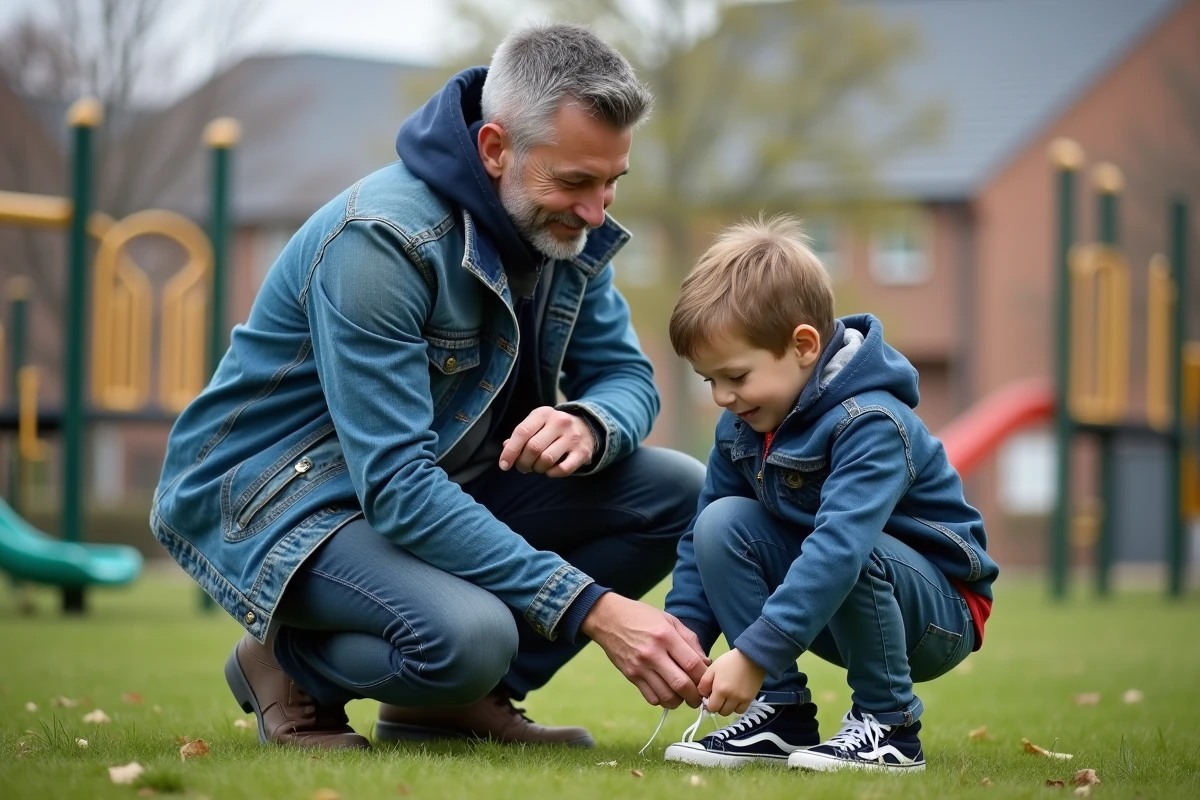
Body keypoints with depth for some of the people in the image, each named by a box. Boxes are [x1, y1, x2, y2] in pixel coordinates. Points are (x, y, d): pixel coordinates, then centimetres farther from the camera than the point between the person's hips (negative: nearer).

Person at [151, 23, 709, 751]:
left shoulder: (565, 227, -4)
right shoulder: (382, 240, -28)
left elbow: (629, 378, 4)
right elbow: (397, 488, -33)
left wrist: (589, 424, -24)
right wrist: (591, 608, -38)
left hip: (444, 480, 8)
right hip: (275, 497, -8)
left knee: (681, 493, -9)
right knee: (468, 634, -37)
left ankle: (457, 700, 1)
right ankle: (292, 669, -3)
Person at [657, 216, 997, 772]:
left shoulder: (871, 423, -29)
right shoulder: (742, 424, -3)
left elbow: (839, 548, -41)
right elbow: (700, 542, 2)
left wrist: (754, 654, -45)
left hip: (938, 613, -7)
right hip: (828, 611, 7)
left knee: (848, 552, -37)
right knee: (722, 523, -14)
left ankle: (889, 726, -18)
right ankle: (781, 712, -10)